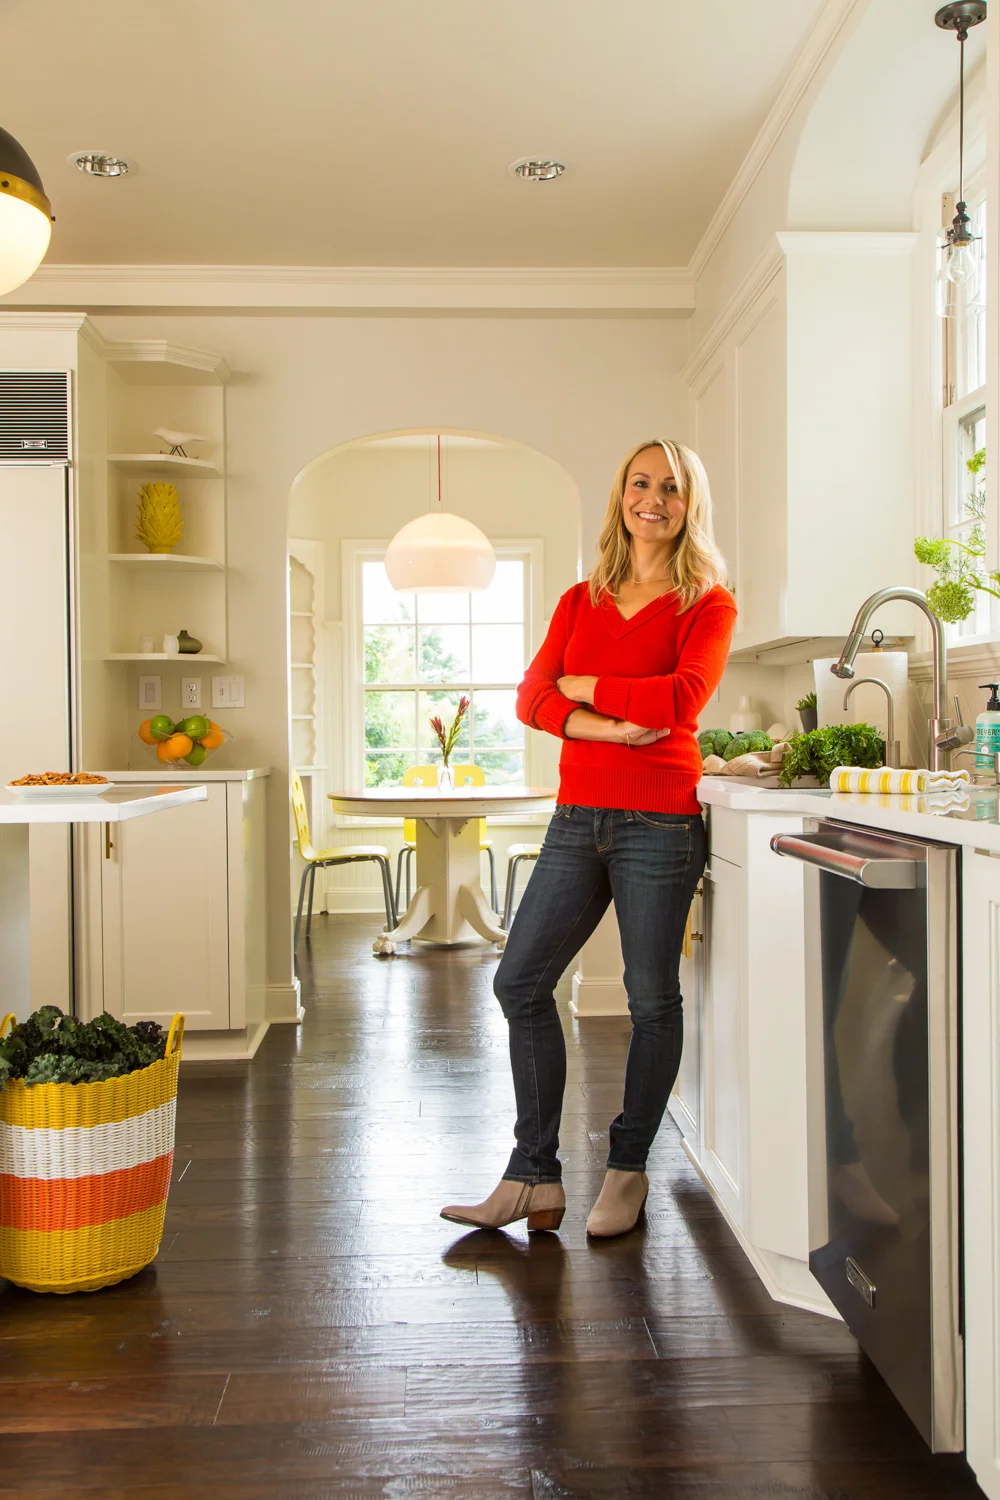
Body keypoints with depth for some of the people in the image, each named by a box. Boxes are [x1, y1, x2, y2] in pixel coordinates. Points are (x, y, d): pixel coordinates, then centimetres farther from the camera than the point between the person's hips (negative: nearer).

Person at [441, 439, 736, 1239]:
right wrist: (603, 724, -15)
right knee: (520, 982, 2)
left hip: (658, 820, -5)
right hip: (578, 818, 5)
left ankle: (628, 1172, 24)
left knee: (652, 999, 4)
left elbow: (681, 700, -16)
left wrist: (582, 685, -5)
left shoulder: (708, 604, 1)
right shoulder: (580, 601, 14)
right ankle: (535, 1181, 15)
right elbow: (532, 696, 2)